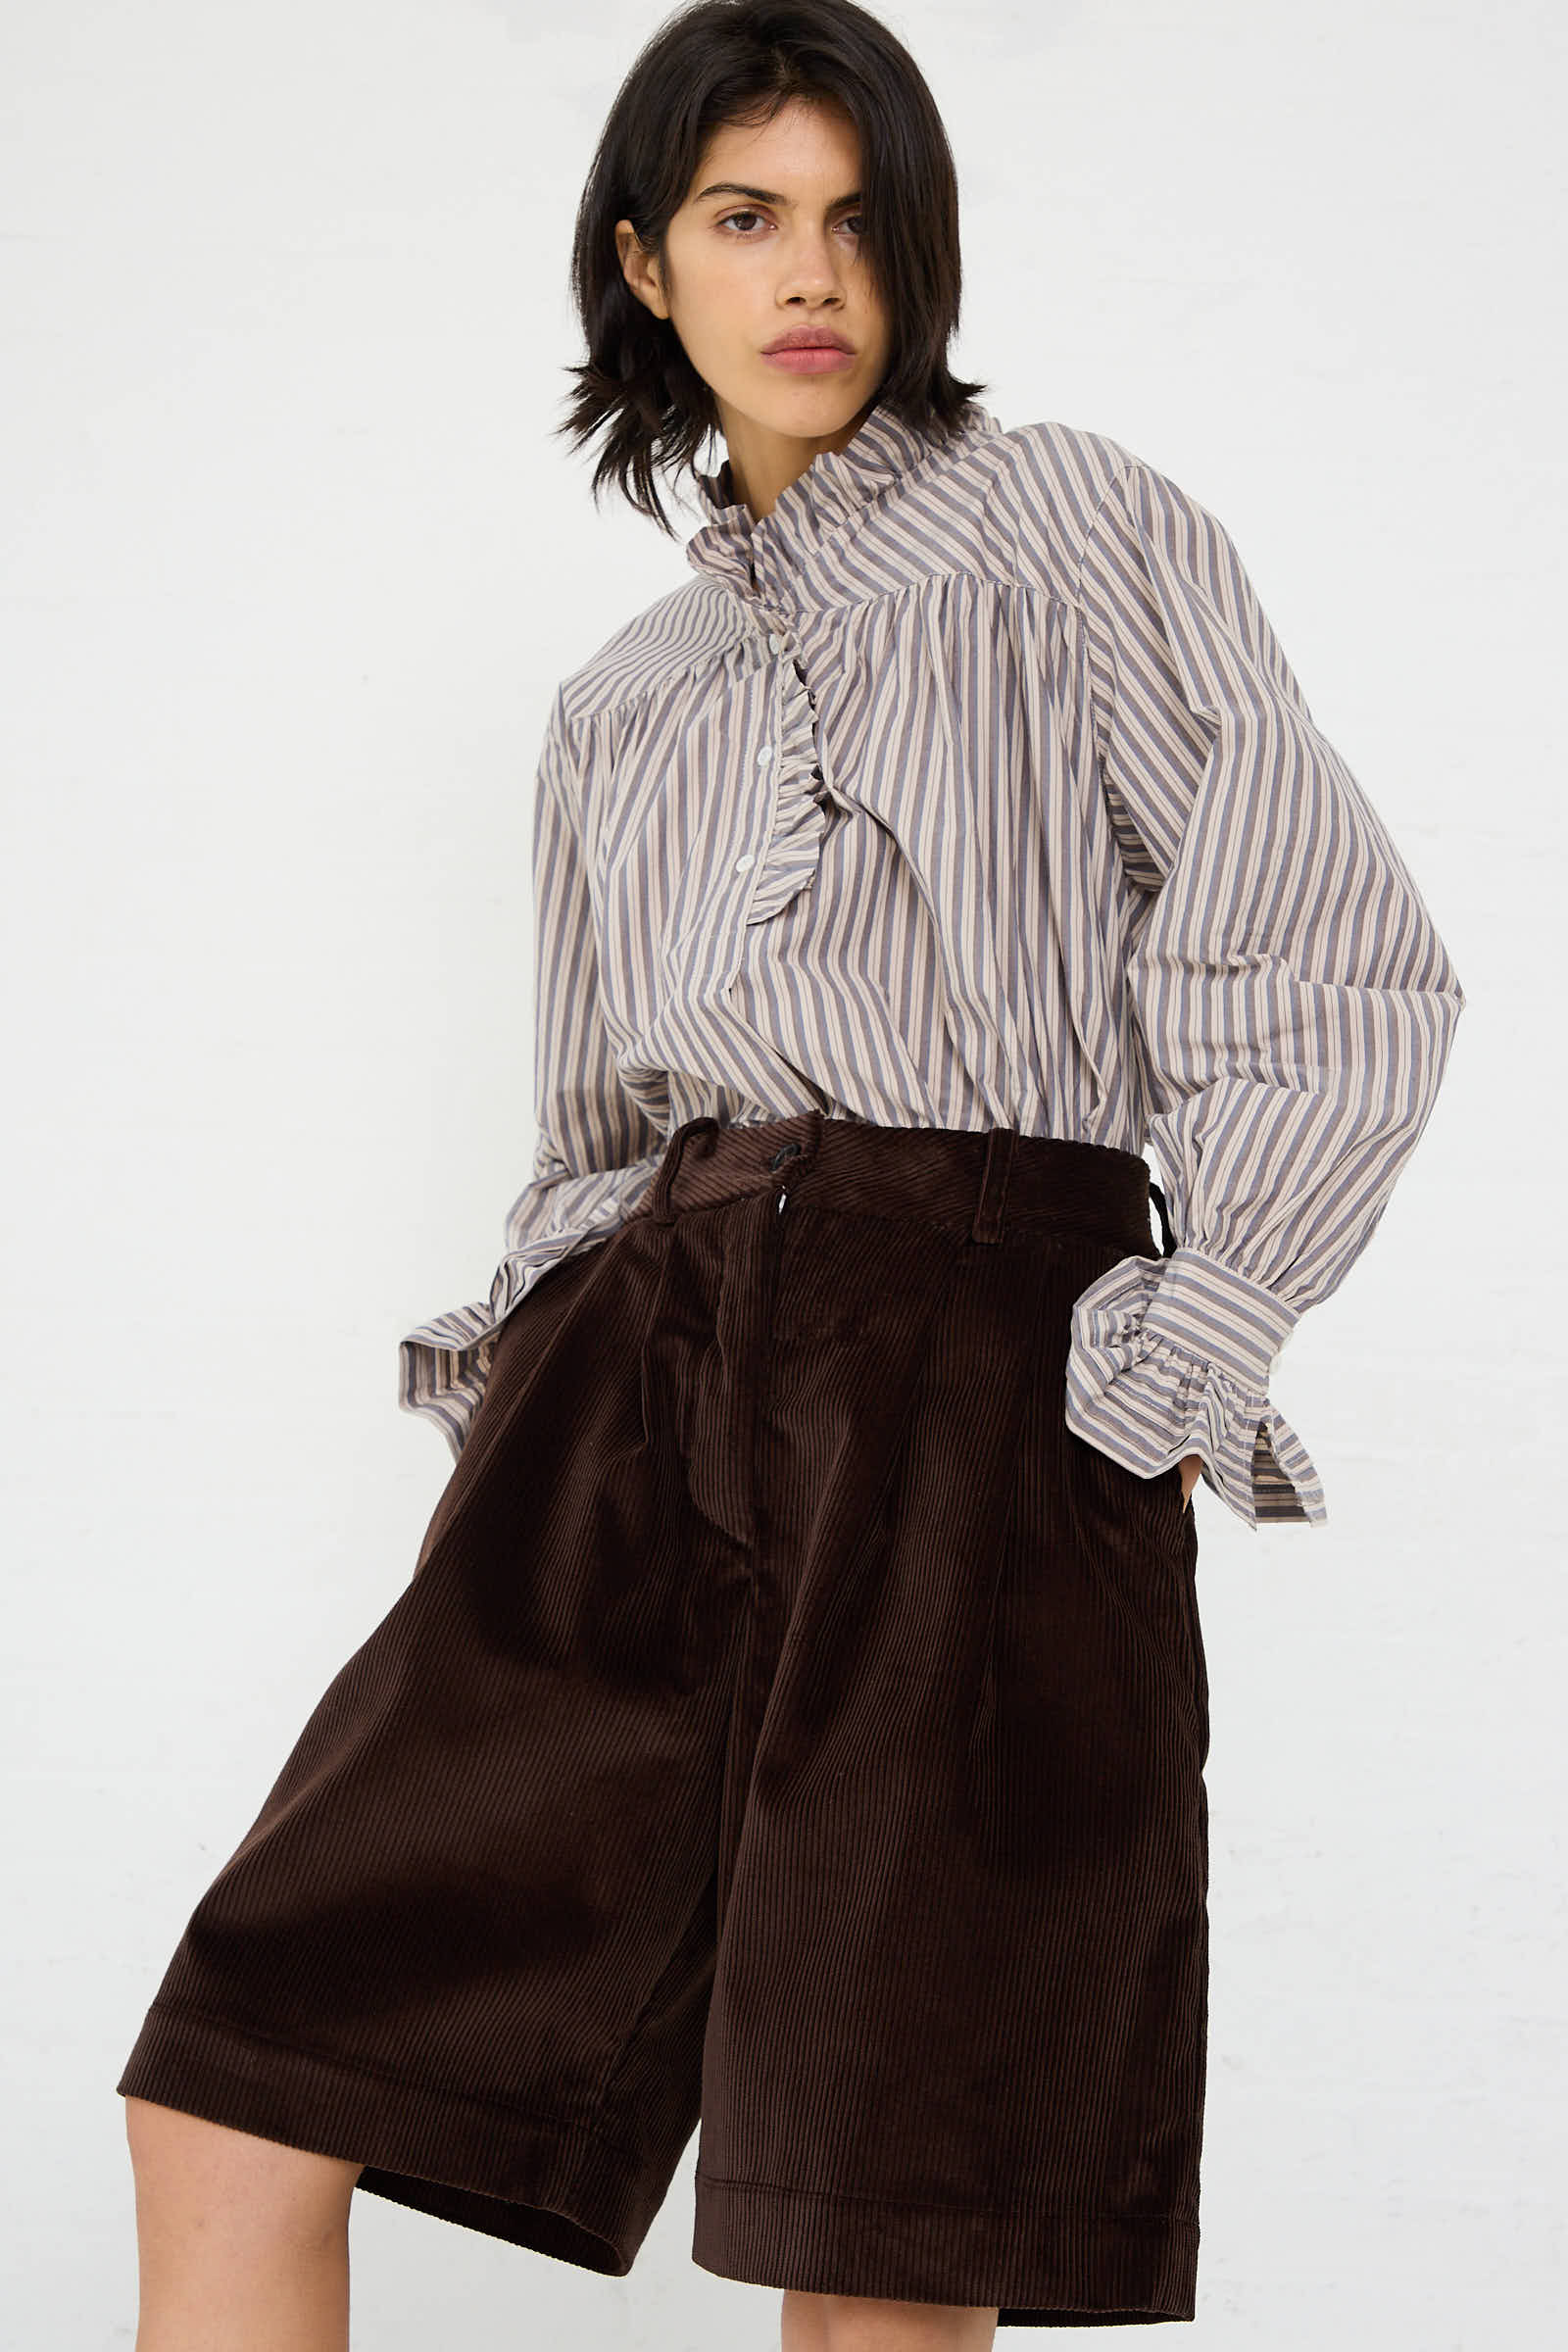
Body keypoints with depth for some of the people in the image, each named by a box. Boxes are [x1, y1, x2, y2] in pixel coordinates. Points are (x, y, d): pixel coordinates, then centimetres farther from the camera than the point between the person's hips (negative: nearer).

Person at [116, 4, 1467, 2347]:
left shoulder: (1075, 526, 10)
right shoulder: (624, 702, 24)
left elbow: (1339, 966, 2)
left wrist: (1190, 1352, -8)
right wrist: (513, 1405, 8)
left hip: (975, 1372, -5)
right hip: (637, 1371, 5)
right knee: (231, 2119, -6)